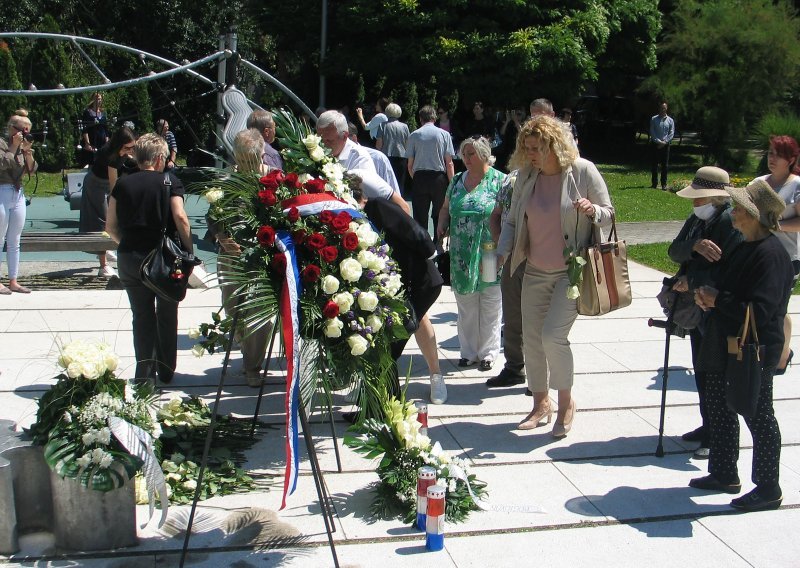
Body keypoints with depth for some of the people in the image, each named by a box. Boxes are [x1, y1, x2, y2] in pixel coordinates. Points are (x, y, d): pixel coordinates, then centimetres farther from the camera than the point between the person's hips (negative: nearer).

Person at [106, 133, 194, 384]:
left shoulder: (122, 184, 4)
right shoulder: (169, 181, -5)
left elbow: (111, 226, 3)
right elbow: (180, 218, -17)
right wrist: (189, 250, -9)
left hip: (129, 259, 2)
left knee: (142, 317, 13)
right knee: (167, 317, 13)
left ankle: (144, 372, 14)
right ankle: (166, 371, 20)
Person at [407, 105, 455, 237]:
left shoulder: (413, 135, 2)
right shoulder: (444, 134, 0)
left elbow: (410, 165, 3)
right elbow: (449, 163, -2)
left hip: (419, 178, 1)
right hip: (439, 177, 0)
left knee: (420, 216, 6)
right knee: (439, 215, 8)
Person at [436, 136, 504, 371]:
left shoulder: (499, 180, -4)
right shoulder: (457, 181, 12)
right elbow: (446, 208, 21)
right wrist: (441, 227, 3)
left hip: (489, 254, -4)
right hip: (461, 257, 5)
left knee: (490, 305, 4)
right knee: (465, 305, 10)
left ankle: (488, 352, 15)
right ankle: (469, 351, 21)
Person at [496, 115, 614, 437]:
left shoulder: (583, 171, -10)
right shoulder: (526, 175, 2)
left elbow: (609, 215, -2)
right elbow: (512, 220, 10)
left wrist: (592, 210, -24)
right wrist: (502, 253, -5)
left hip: (572, 272, -5)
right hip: (535, 272, 5)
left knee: (553, 335, -17)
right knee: (531, 339, 7)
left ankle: (566, 401, 6)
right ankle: (541, 404, 26)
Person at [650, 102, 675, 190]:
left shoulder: (670, 120, 8)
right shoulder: (654, 119, 4)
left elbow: (671, 133, 2)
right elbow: (652, 132, -2)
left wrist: (664, 142, -11)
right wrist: (658, 141, -12)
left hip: (665, 145, 1)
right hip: (655, 144, -1)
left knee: (665, 165, 0)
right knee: (655, 164, 1)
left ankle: (664, 184, 3)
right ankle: (654, 183, 6)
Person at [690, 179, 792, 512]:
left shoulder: (770, 254, -21)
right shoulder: (745, 248, 9)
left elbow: (759, 311, -27)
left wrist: (718, 300, -18)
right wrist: (707, 296, 1)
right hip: (726, 347, 10)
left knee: (758, 417, 3)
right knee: (720, 410, 18)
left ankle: (768, 489, 17)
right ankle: (724, 474, 34)